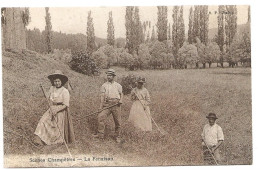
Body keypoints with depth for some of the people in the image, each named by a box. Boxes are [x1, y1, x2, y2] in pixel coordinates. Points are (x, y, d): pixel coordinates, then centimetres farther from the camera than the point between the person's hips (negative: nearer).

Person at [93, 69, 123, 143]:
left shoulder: (118, 85, 13)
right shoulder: (104, 85, 11)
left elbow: (121, 94, 17)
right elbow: (102, 96, 3)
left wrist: (121, 100, -6)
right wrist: (101, 106, -7)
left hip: (116, 104, 0)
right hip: (107, 104, 0)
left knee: (117, 121, 0)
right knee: (100, 117, -15)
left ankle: (117, 136, 16)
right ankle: (100, 134, -6)